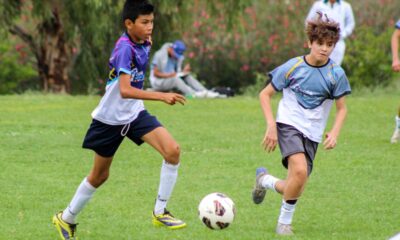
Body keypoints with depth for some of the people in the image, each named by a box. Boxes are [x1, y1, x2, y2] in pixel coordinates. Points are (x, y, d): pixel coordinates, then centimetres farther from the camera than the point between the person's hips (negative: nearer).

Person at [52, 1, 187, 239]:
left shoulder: (143, 44, -3)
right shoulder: (125, 48, -27)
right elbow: (125, 90, -39)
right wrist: (161, 96, -45)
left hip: (136, 113, 6)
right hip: (111, 118, -6)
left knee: (173, 150, -16)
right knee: (100, 175, 9)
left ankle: (160, 212, -6)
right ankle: (66, 218, 31)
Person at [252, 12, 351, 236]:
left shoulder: (336, 74, -4)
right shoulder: (293, 67, -8)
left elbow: (342, 108, 6)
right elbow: (265, 94, 1)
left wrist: (334, 133, -12)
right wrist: (271, 126, -10)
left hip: (313, 134, 3)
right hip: (289, 125, -3)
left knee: (295, 187, 0)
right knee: (300, 171, -27)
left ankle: (264, 180, 32)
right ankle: (285, 221, -6)